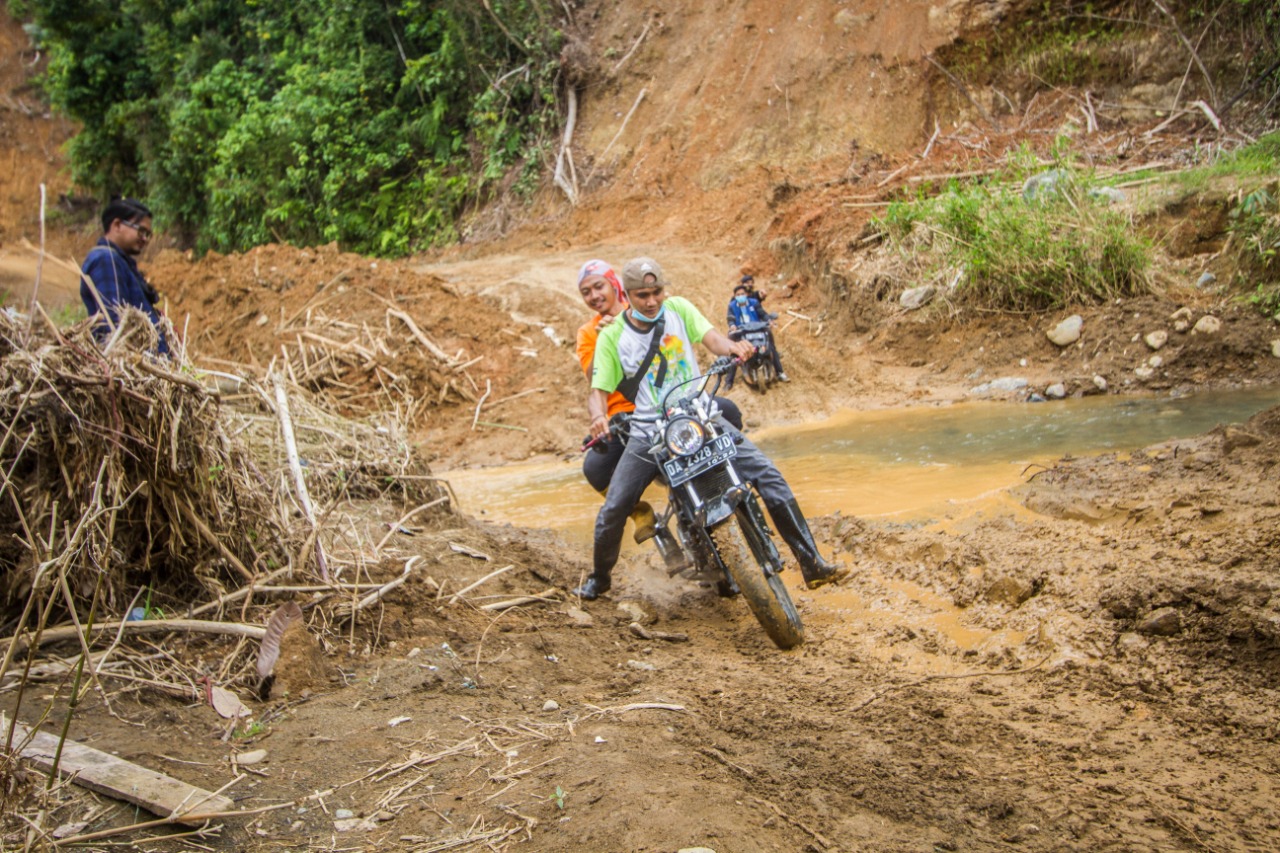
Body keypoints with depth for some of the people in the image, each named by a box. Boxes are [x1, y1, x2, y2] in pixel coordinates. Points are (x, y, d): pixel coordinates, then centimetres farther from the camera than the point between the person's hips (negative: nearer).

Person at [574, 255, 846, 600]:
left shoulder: (678, 308, 4)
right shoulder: (611, 336, 0)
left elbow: (710, 336, -10)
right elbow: (599, 390, -5)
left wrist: (731, 346, -34)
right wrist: (599, 416, -29)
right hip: (650, 431, -1)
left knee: (768, 476, -11)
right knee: (612, 511, -9)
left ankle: (812, 564, -5)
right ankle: (599, 577, 21)